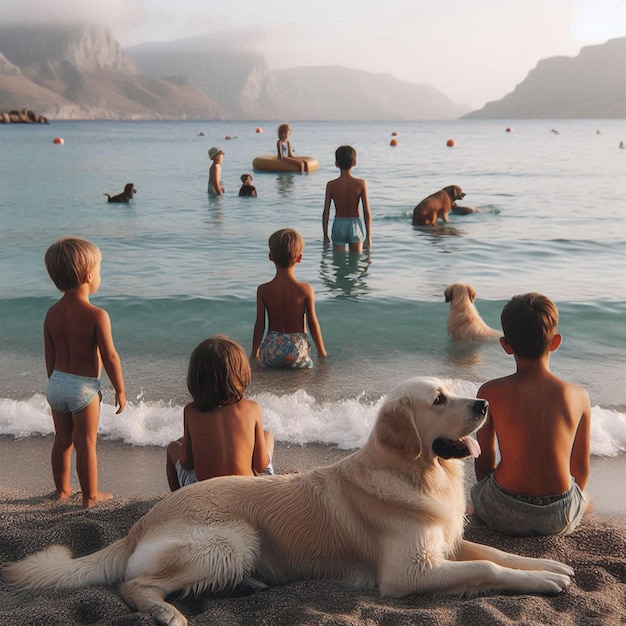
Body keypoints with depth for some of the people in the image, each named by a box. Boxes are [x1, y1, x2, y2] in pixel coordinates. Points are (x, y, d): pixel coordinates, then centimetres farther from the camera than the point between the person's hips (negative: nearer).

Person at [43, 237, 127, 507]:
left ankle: (62, 489, 34)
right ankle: (90, 496, 19)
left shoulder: (52, 313, -1)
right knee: (86, 444, 6)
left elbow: (50, 356, 7)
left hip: (56, 383, 6)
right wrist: (120, 390, -6)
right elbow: (110, 357, -18)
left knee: (62, 440, 20)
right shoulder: (97, 315, -19)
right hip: (84, 387, -6)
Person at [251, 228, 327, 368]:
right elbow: (313, 323, -2)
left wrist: (254, 353, 12)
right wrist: (322, 352, 12)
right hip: (298, 348, -1)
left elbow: (260, 324, 0)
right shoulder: (305, 289, -8)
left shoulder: (263, 290, -5)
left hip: (272, 348, 2)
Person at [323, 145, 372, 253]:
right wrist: (369, 236, 1)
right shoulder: (361, 184, -10)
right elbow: (367, 213, -9)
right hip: (355, 225, 0)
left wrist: (325, 235, 6)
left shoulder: (331, 185, -9)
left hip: (339, 225, 0)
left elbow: (326, 213, -5)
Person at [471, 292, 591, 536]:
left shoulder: (490, 393, -11)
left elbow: (484, 461, -1)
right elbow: (581, 469, 4)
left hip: (503, 514, -2)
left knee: (477, 489, 33)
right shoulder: (579, 396, -7)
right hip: (562, 519, 2)